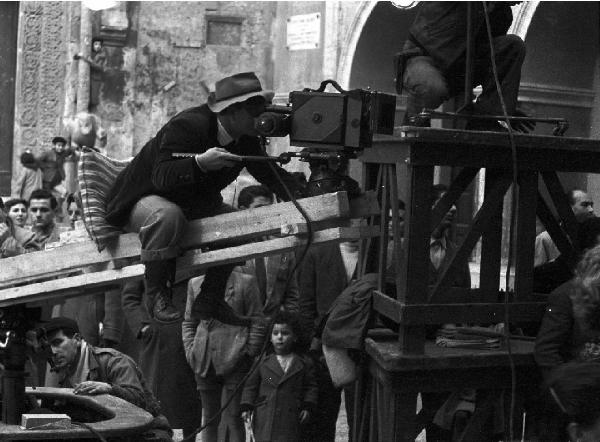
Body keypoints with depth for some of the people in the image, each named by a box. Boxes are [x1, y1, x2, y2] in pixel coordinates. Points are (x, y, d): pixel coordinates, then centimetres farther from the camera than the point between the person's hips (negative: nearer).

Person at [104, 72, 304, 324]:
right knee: (168, 216, -39)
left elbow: (268, 173, 1)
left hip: (193, 204, 8)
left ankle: (210, 300, 4)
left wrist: (300, 193, -17)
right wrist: (200, 162, -54)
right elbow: (161, 177, -37)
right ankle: (157, 294, -22)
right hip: (142, 203, -8)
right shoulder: (186, 126, -29)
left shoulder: (246, 139, -5)